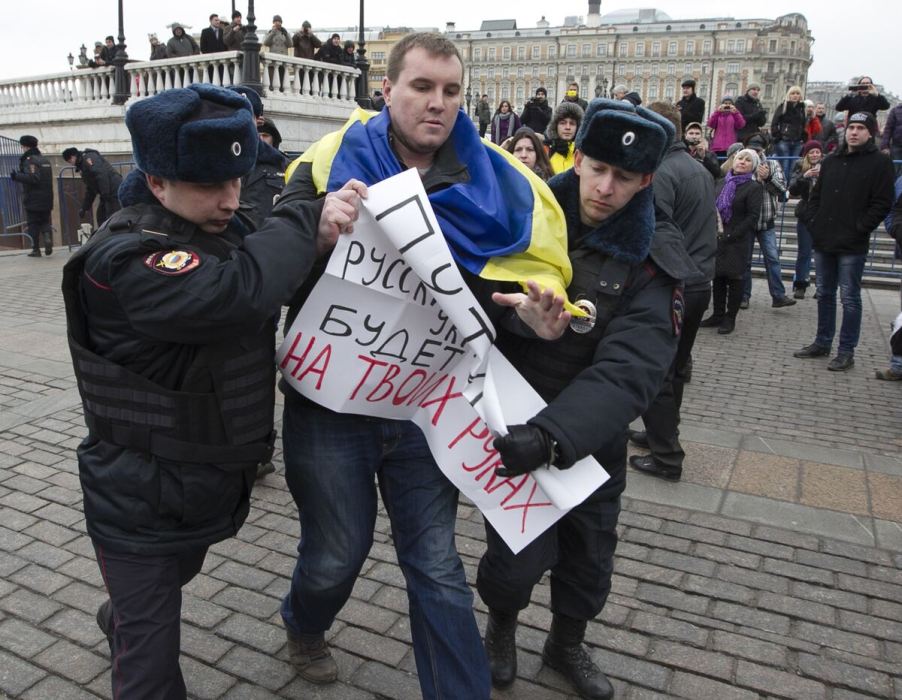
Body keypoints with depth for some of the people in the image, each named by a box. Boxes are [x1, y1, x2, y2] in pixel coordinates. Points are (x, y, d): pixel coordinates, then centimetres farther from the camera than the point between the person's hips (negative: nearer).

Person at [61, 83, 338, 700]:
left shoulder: (222, 231, 0)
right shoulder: (125, 260, -28)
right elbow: (238, 292, -44)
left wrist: (315, 240, -17)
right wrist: (306, 221, -27)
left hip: (213, 487, 8)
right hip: (143, 509, -8)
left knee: (169, 585, 35)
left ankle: (118, 623, 65)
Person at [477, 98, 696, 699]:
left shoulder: (653, 261, -14)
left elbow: (629, 370, -27)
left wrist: (553, 436, -40)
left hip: (592, 435, 1)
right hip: (511, 423, -1)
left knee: (591, 552, 17)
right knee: (521, 554, -2)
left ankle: (567, 644, 49)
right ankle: (502, 625, 36)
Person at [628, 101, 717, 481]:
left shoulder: (662, 173, -17)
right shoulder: (700, 169, 13)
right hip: (700, 282, 9)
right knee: (675, 368, 19)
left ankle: (666, 456, 7)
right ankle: (662, 434, 33)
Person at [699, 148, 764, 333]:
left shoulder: (754, 187, -3)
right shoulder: (723, 183, 13)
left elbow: (752, 217, -10)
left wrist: (730, 236, -16)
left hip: (737, 241, -5)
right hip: (717, 238, 5)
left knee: (734, 278, 1)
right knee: (717, 276, 8)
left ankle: (730, 318, 8)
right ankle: (718, 314, 19)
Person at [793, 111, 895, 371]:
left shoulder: (879, 162, -3)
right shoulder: (831, 160, 14)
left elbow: (882, 204, -8)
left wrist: (859, 229, -14)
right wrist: (812, 222, 6)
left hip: (852, 245, -6)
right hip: (823, 241, 6)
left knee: (849, 298, -1)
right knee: (824, 294, 14)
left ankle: (846, 352, 6)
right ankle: (822, 343, 25)